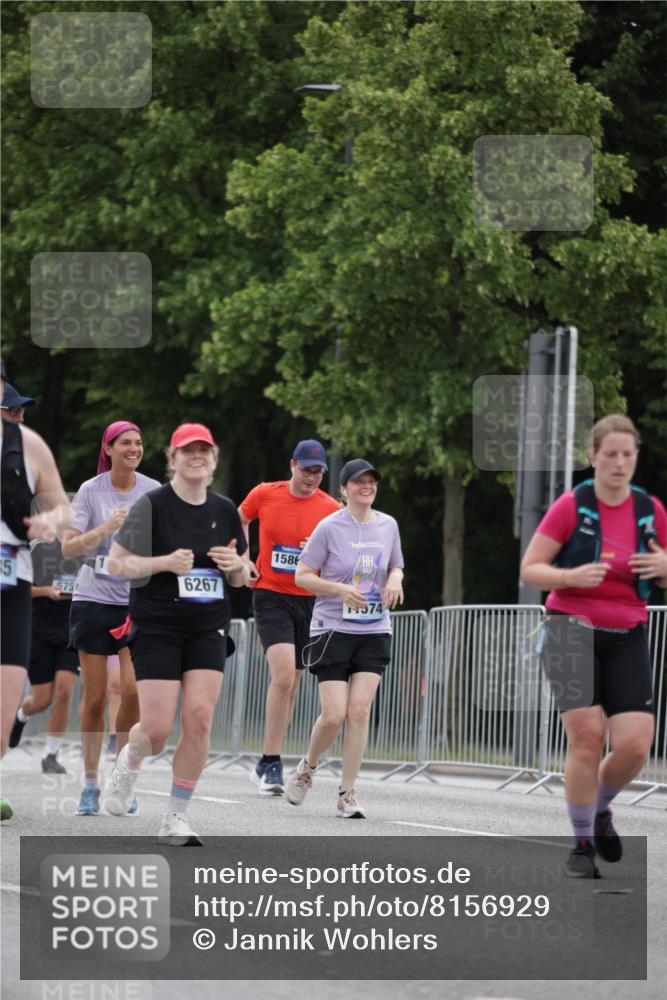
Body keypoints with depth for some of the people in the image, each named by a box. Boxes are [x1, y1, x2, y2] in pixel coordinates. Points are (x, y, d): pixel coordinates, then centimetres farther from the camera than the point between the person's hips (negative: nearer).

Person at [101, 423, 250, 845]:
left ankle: (176, 818, 0)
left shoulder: (225, 510, 9)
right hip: (157, 627, -4)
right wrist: (165, 562, -19)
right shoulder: (153, 505, -5)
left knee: (200, 718, -11)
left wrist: (237, 565, -5)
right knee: (157, 728, -10)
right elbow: (118, 561, -5)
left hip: (208, 630, 4)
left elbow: (242, 578, 18)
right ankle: (128, 766, 27)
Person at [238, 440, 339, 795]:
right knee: (283, 675, -20)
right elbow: (238, 521, 18)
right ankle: (272, 763, -15)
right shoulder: (265, 494, -2)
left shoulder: (331, 509, -2)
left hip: (309, 601, 3)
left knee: (291, 684, 9)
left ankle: (267, 766, 22)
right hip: (270, 596, -3)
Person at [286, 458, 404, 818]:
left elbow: (396, 568, 21)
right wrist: (340, 589, -19)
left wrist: (394, 580, -3)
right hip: (333, 630, -3)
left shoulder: (387, 525, 7)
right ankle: (307, 767, 22)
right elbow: (302, 576, -5)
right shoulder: (329, 527, -7)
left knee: (359, 710, -9)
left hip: (374, 632, 3)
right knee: (334, 715, -10)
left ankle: (347, 795, -3)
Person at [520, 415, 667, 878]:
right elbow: (530, 568, -2)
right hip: (573, 630, -3)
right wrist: (573, 576, -21)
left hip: (627, 639, 3)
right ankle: (582, 844, 0)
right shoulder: (571, 506, -5)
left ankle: (600, 809, 21)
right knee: (588, 736, -16)